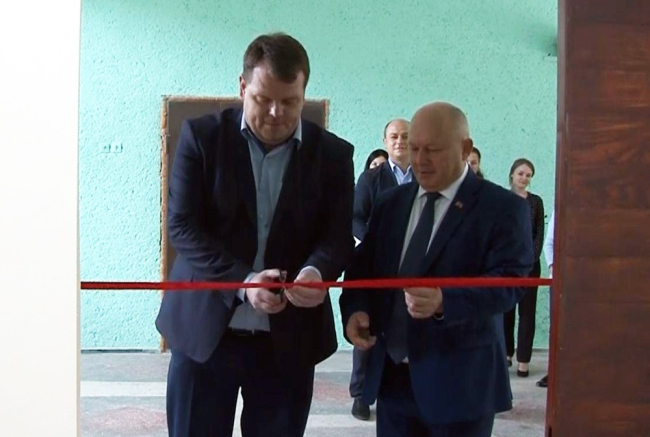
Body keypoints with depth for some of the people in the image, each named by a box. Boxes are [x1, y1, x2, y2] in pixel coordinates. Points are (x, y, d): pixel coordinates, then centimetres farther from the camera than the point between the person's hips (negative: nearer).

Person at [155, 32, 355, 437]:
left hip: (289, 338, 1)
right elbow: (183, 226, -7)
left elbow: (338, 237, 0)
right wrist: (242, 280, -21)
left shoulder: (333, 154, 2)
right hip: (205, 327, -1)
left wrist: (316, 271, -24)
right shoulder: (202, 136, -3)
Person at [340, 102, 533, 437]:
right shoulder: (390, 203, 12)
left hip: (459, 380, -5)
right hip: (391, 377, 5)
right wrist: (355, 310, -7)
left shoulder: (503, 208, -6)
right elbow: (363, 268, 14)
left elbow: (508, 282, -17)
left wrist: (444, 301, -33)